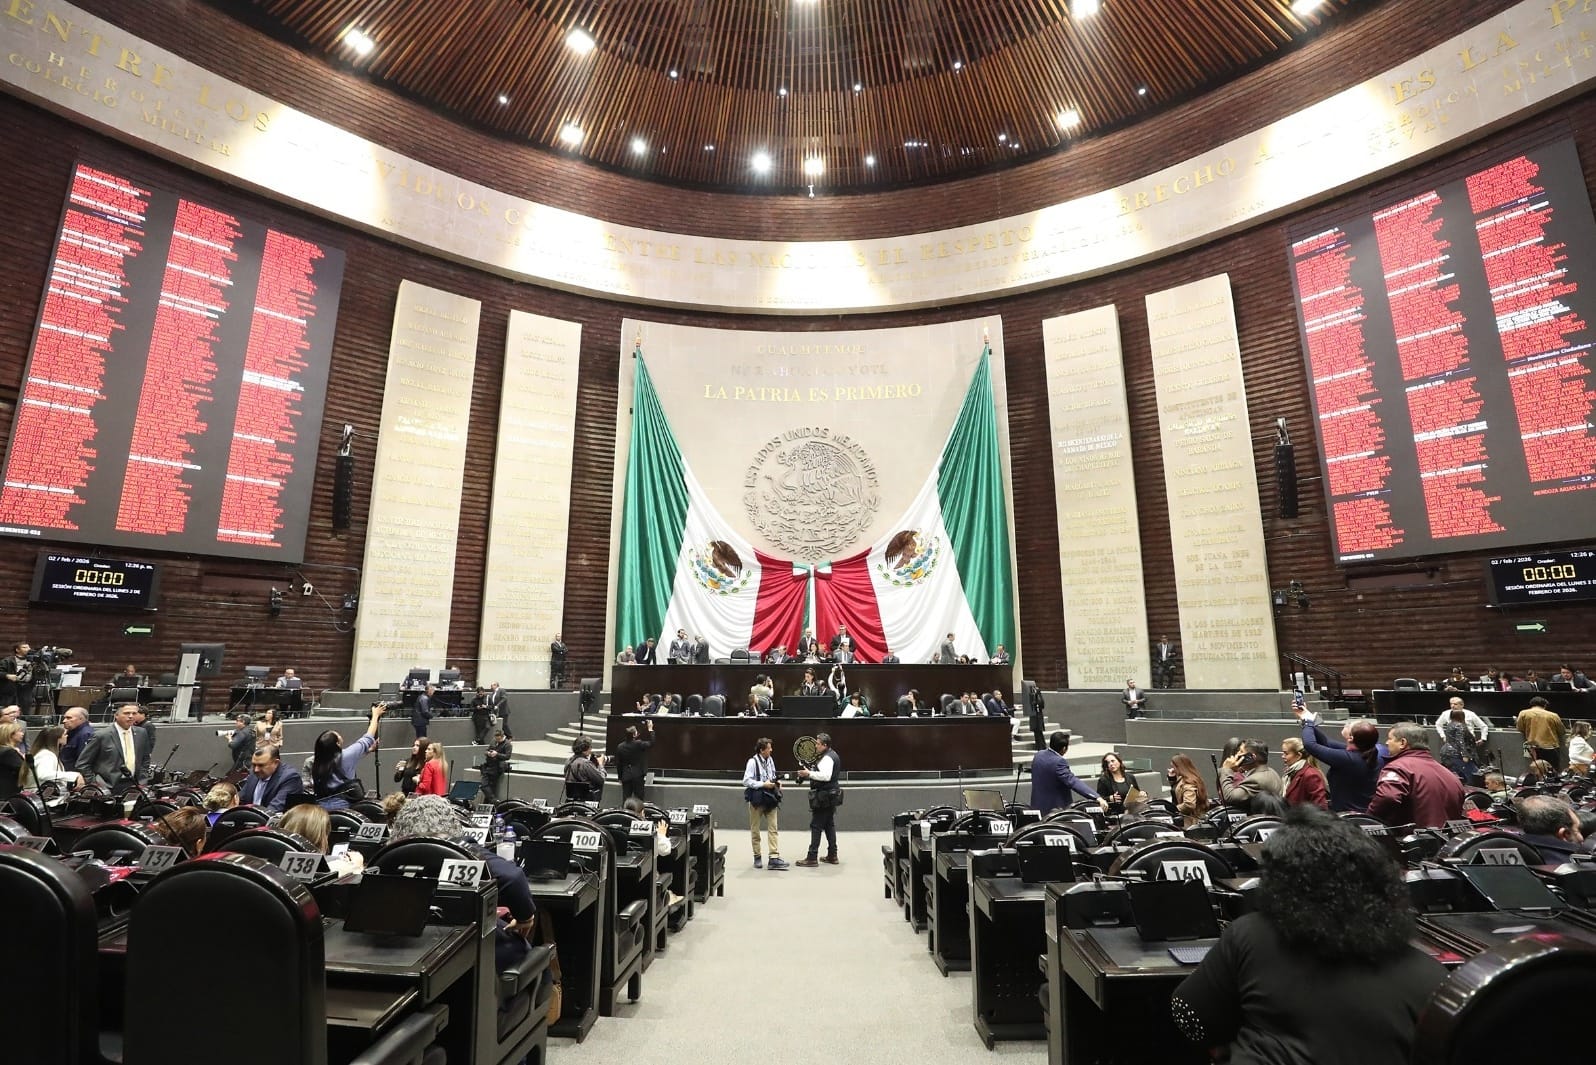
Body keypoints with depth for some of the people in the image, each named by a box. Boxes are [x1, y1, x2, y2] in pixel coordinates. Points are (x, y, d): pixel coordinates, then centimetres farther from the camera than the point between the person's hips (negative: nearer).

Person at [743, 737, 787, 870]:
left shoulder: (770, 760, 3)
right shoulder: (752, 762, -16)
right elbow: (746, 781, -19)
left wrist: (777, 781, -2)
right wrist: (763, 784, -21)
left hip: (770, 799, 5)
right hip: (757, 799, -5)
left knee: (773, 828, 0)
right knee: (755, 830, 9)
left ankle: (774, 858, 2)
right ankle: (757, 857, 23)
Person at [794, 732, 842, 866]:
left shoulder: (827, 758, -18)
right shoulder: (832, 755, 14)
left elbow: (826, 776, -31)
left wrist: (809, 773, -26)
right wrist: (810, 774, 12)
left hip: (823, 798, -10)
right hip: (831, 795, 10)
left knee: (816, 826, -6)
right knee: (829, 825, 15)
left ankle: (812, 858, -3)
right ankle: (832, 856, 21)